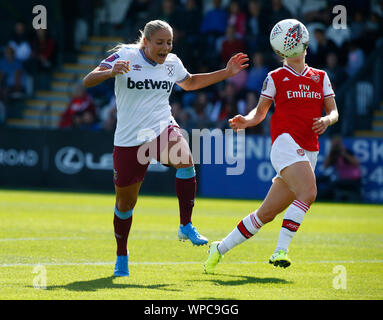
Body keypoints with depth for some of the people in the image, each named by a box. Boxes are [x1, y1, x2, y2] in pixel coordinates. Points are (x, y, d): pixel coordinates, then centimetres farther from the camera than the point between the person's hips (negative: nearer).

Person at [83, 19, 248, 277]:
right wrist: (110, 72, -34)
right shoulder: (126, 57, -8)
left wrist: (226, 72, 20)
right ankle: (121, 255, 32)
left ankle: (186, 226, -20)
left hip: (163, 129, 2)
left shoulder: (172, 63, 5)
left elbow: (190, 83, 28)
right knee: (125, 202, 7)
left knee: (185, 159, -32)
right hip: (130, 138, -2)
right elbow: (87, 81, -13)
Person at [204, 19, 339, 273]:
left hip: (309, 153, 4)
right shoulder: (275, 78, 7)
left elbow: (334, 111, 14)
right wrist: (246, 121, -10)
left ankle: (221, 248, 18)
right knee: (308, 192, -31)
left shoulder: (320, 77, 17)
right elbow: (260, 112, 10)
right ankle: (281, 250, -31)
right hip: (286, 142, -4)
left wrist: (327, 120, -8)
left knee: (267, 213, 5)